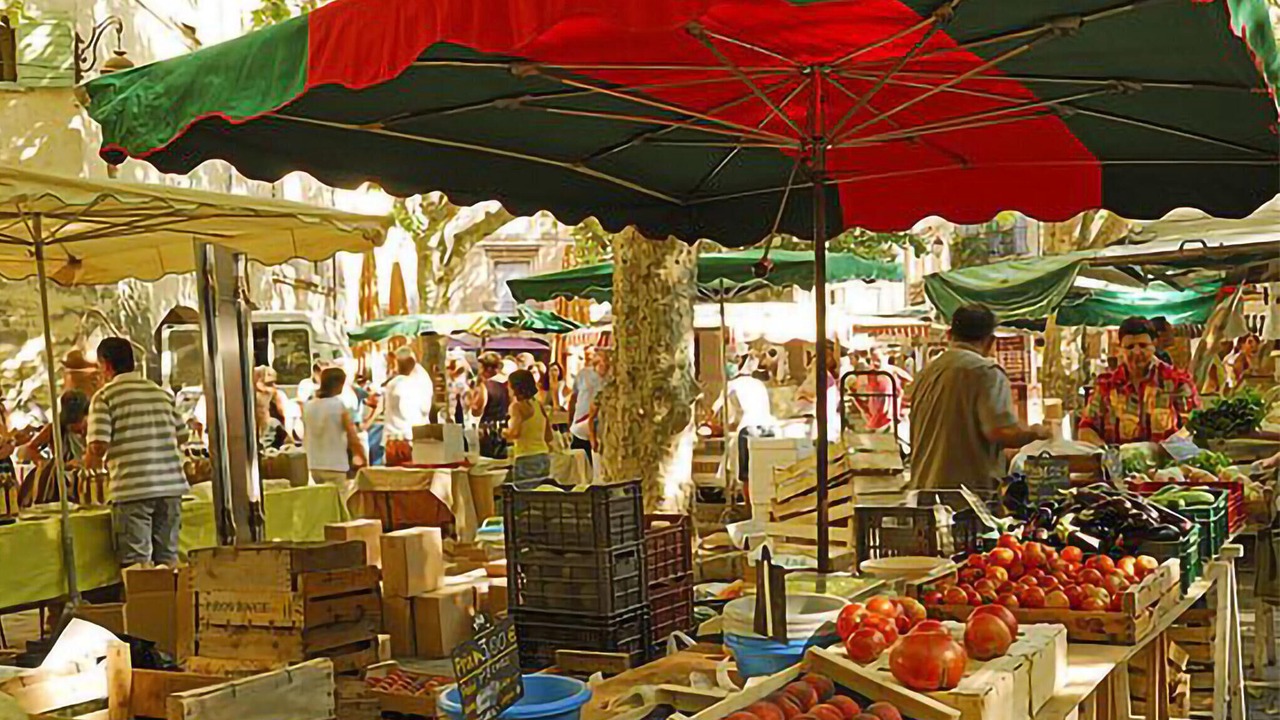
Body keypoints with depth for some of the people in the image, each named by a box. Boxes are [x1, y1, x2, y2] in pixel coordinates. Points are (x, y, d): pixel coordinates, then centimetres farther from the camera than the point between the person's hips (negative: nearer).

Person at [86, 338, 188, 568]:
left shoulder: (105, 396, -3)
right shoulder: (162, 393, 12)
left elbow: (99, 444, -11)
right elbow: (181, 433, 14)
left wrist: (90, 460, 10)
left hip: (132, 488, -5)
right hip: (170, 484, 5)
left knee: (137, 564, 0)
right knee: (168, 560, 11)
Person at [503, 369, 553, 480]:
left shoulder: (517, 406, -10)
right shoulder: (540, 405, 10)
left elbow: (515, 433, -23)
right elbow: (549, 437, 13)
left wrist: (504, 432, -3)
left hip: (526, 459, -7)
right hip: (544, 457, 7)